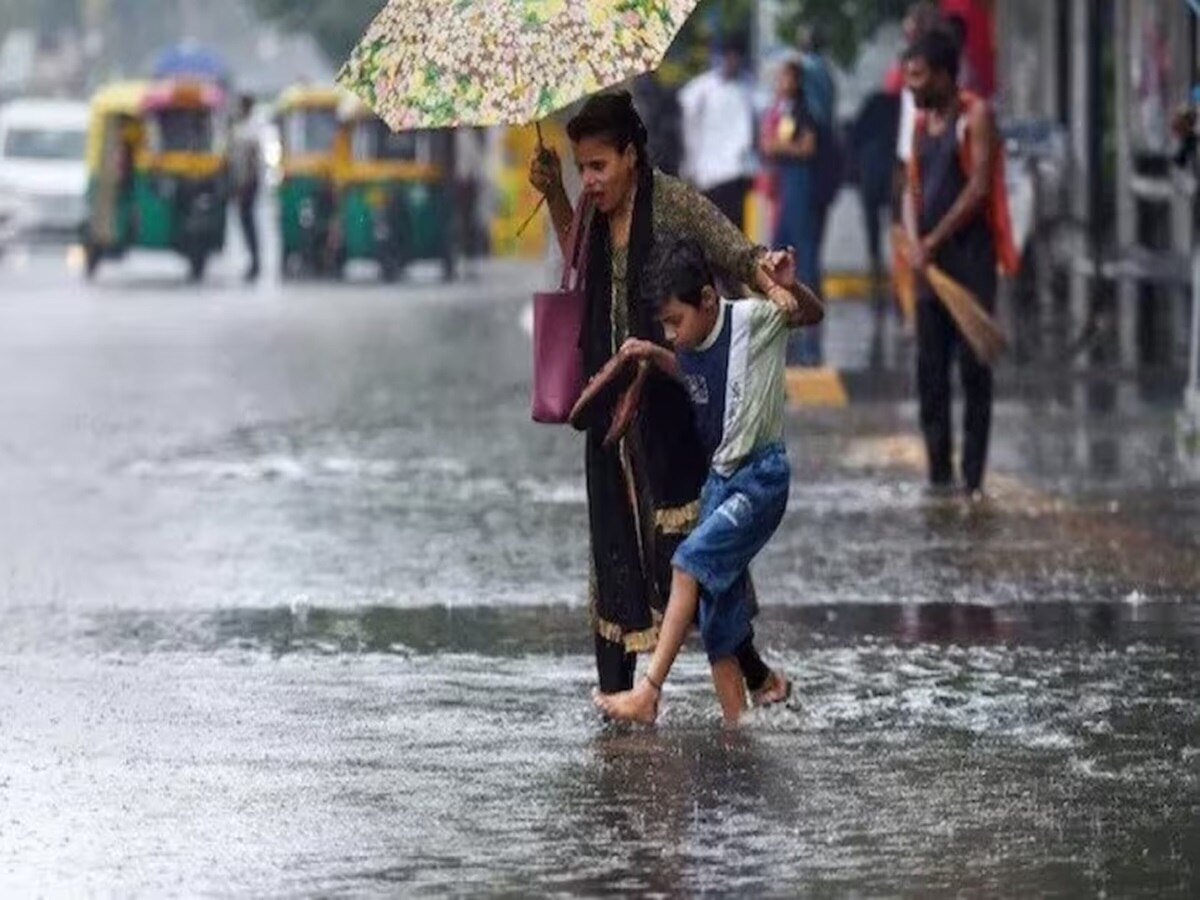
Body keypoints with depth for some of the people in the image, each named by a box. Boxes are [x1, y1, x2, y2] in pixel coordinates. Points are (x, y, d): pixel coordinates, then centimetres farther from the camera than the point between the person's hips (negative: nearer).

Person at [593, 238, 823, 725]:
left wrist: (791, 287, -26)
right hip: (720, 479, 8)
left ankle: (649, 693, -23)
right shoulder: (691, 349, 5)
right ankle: (735, 726, 9)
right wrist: (653, 356, 9)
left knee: (692, 560, -22)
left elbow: (813, 315, -5)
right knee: (715, 613, 4)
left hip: (761, 478, -8)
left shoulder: (751, 320, -13)